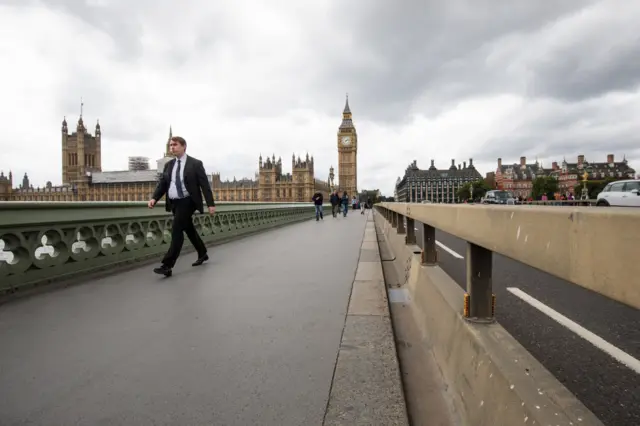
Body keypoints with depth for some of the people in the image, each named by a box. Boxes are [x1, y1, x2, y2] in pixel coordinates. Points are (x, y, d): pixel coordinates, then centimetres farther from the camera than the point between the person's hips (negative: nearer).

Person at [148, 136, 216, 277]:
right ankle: (203, 254, 34)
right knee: (189, 229, 16)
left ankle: (167, 265, -13)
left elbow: (205, 185, -8)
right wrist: (154, 198, -9)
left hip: (187, 202, -7)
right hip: (174, 203, 7)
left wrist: (211, 204, -13)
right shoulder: (169, 165, 11)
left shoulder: (195, 163, -5)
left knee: (176, 231, -14)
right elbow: (162, 184, 8)